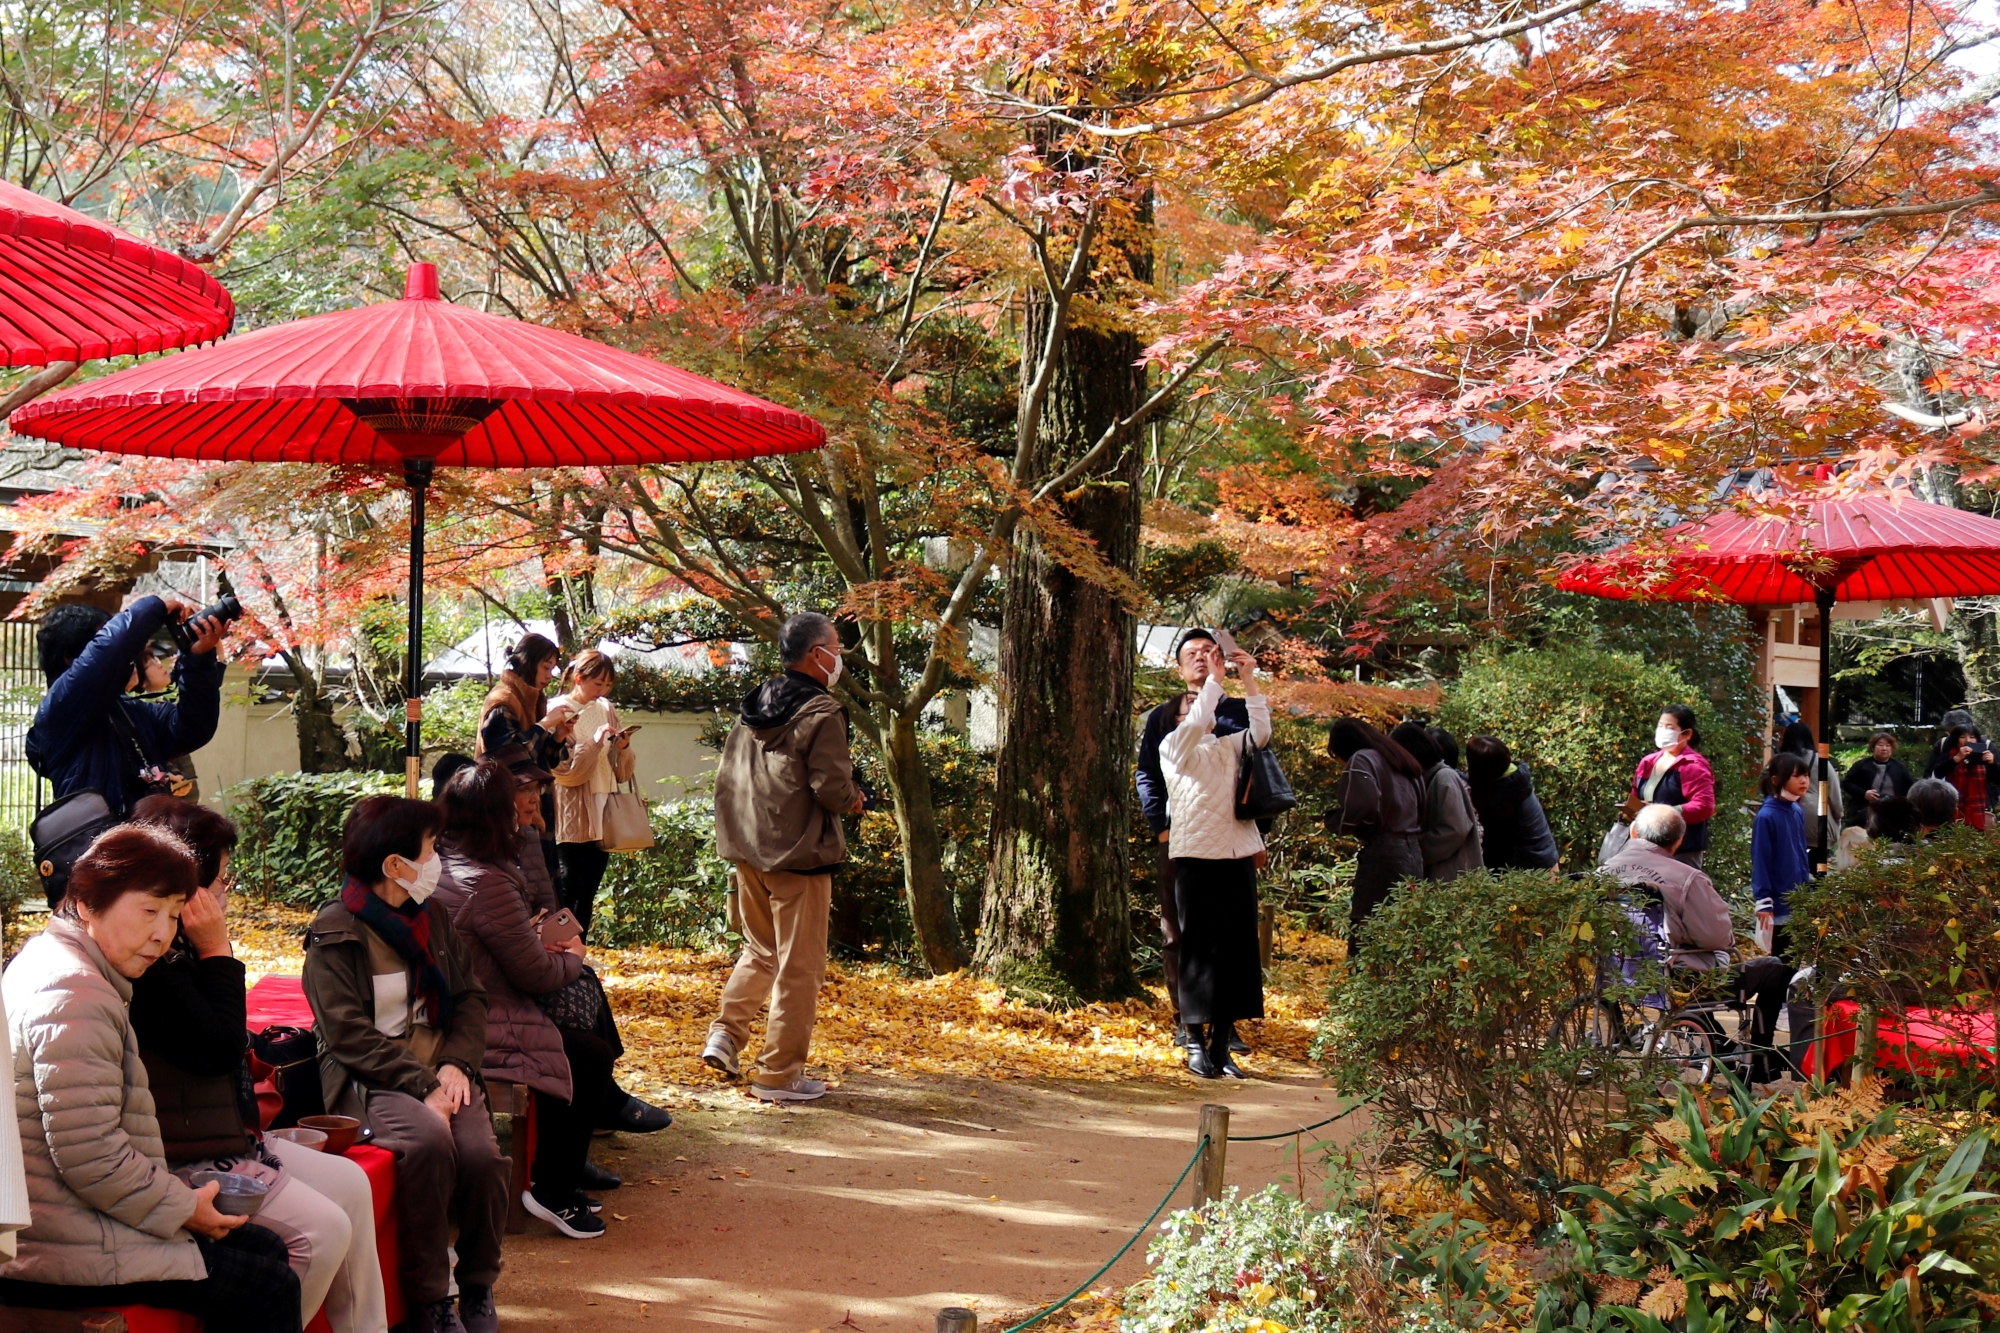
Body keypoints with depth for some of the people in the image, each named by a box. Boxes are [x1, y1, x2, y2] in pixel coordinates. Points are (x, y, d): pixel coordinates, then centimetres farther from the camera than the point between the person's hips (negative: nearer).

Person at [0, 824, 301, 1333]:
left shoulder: (47, 960, 14)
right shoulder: (73, 998, -21)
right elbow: (90, 1157, -26)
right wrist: (184, 1207, -13)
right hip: (66, 1253, -11)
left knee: (266, 1248, 14)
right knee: (269, 1290, -10)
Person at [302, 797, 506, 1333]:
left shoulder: (433, 916, 15)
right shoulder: (333, 936, -6)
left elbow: (470, 996, 14)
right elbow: (349, 1034, -13)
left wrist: (456, 1064, -5)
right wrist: (422, 1086, -21)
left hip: (442, 1071, 5)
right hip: (370, 1082, -5)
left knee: (481, 1153, -24)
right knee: (428, 1138, -35)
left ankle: (478, 1287, -1)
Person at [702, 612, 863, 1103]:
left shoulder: (752, 709, 9)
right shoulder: (821, 714, -15)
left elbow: (726, 779, 13)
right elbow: (832, 788, -21)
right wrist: (855, 799, -1)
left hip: (749, 854, 7)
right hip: (798, 857, -7)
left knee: (759, 951, 24)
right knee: (799, 968, 2)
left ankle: (725, 1034, 14)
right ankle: (778, 1074, 6)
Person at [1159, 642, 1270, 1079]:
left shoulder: (1229, 747, 18)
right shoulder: (1174, 747, 6)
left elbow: (1261, 732, 3)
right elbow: (1195, 723, -13)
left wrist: (1249, 680, -3)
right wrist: (1215, 678, -11)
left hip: (1237, 856, 4)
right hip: (1195, 856, -4)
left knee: (1236, 948, 2)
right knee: (1199, 948, -3)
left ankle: (1222, 1046, 7)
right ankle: (1196, 1043, 2)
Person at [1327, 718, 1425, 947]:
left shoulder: (1363, 760, -4)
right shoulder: (1404, 760, 21)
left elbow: (1360, 810, -17)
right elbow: (1421, 813, 18)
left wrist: (1333, 818, 0)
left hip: (1382, 854, -8)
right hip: (1413, 853, 8)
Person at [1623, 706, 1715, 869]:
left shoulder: (1693, 766, -7)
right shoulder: (1648, 763, 16)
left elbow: (1704, 806, -17)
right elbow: (1637, 798, 28)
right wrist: (1632, 810, 3)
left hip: (1682, 850, -7)